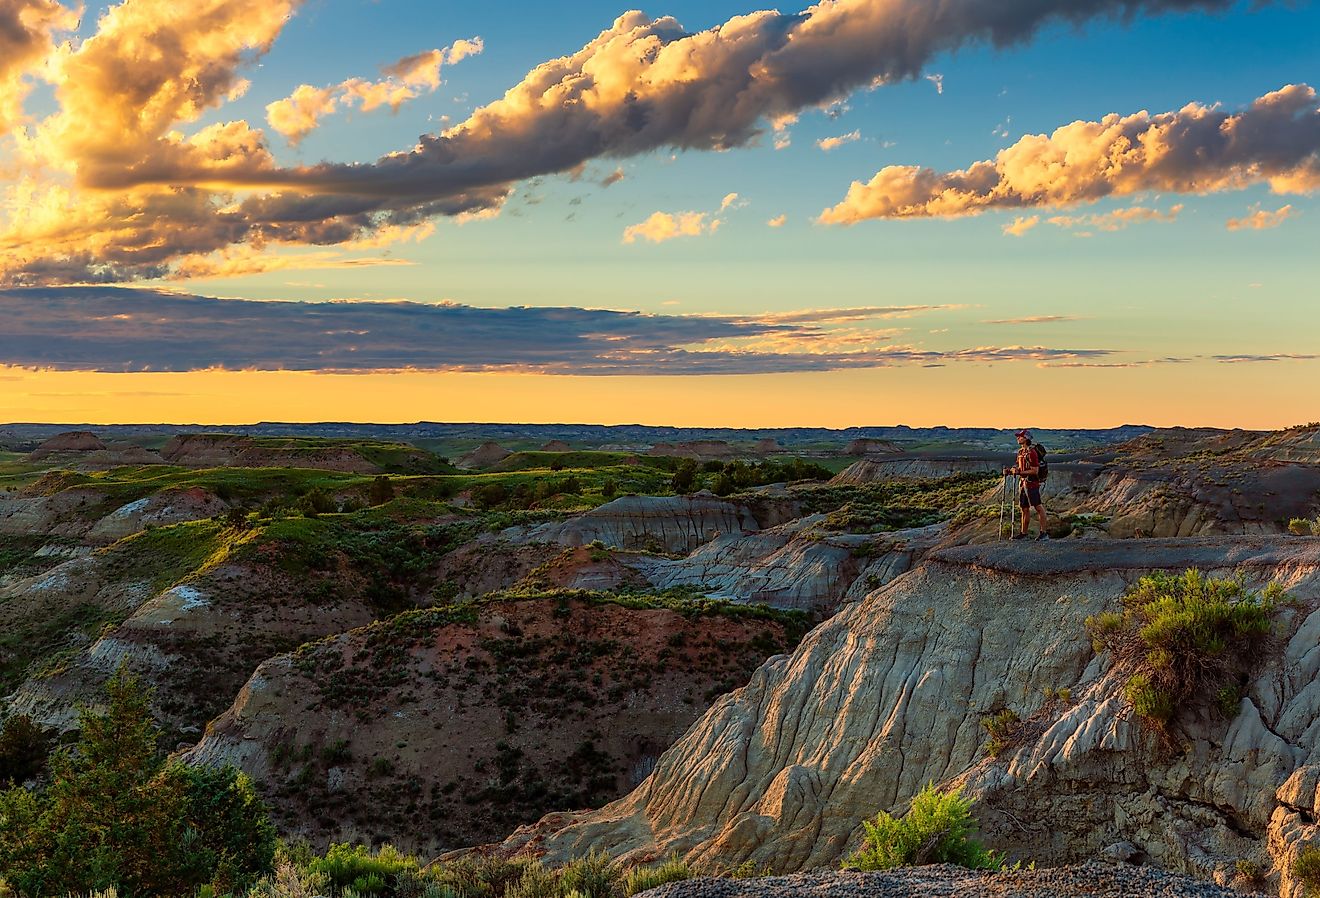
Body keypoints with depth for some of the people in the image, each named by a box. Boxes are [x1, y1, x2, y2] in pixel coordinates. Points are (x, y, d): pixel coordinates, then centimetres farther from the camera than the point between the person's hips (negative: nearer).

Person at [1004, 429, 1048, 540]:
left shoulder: (1031, 452, -14)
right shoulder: (1020, 452, 15)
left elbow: (1035, 471, -17)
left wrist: (1020, 472, -22)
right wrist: (1010, 470, 7)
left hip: (1032, 484, -9)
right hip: (1023, 483, 9)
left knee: (1038, 507, -6)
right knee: (1025, 509, 12)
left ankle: (1044, 532, -5)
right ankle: (1024, 533, 17)